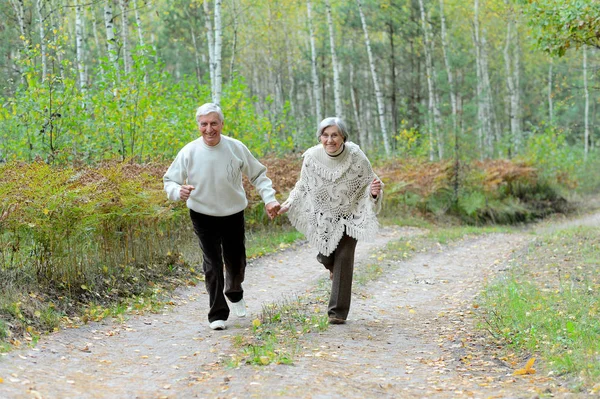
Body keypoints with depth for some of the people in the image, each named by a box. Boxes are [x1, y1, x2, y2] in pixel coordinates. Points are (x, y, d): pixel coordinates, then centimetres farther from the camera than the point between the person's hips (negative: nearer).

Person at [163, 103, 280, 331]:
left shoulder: (236, 148, -11)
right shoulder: (189, 152, -14)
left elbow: (257, 175, 1)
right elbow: (169, 181, -6)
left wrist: (269, 199, -13)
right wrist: (178, 191, -29)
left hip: (233, 215, 2)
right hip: (203, 216, -2)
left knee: (236, 261, 14)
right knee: (212, 265, -6)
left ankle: (234, 292, 46)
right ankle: (217, 314, 5)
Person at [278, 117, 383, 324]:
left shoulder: (356, 158, -23)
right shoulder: (312, 157, -18)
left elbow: (368, 185, -10)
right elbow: (303, 186, 1)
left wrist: (374, 192, -33)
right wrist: (288, 204, -6)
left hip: (348, 216, -2)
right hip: (322, 217, 2)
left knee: (343, 260, -6)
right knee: (326, 257, 9)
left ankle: (338, 311, 3)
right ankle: (332, 265, 50)